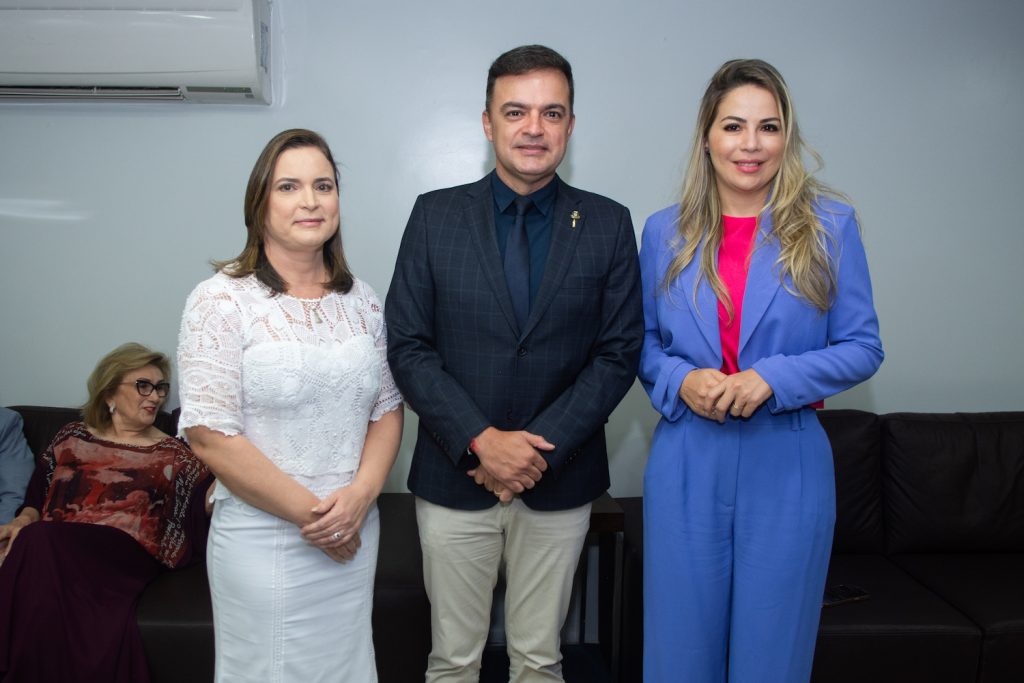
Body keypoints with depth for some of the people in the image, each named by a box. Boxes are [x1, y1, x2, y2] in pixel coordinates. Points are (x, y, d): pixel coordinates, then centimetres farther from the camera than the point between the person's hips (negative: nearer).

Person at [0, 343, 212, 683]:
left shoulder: (171, 453, 16)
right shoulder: (71, 437, 23)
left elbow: (203, 504, 3)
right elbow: (37, 495, 21)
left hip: (124, 553, -3)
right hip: (50, 547, 3)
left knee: (38, 546, -32)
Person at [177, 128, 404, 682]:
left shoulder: (361, 300, 6)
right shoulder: (221, 300, -9)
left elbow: (387, 407, 8)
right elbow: (211, 437, -14)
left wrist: (360, 495, -9)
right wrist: (309, 514, -13)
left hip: (354, 531, 5)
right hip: (261, 537, -4)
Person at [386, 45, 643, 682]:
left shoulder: (609, 224, 0)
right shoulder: (436, 216, -1)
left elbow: (619, 352, -3)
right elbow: (408, 346, -5)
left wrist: (540, 447, -12)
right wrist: (481, 441, -15)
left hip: (559, 482, 1)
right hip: (455, 477, 0)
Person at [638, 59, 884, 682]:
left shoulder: (829, 226, -1)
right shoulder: (665, 232, 5)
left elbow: (863, 348, -1)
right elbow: (643, 343, 11)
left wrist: (772, 378, -16)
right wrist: (679, 380, -10)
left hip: (787, 468, -1)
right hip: (686, 467, 2)